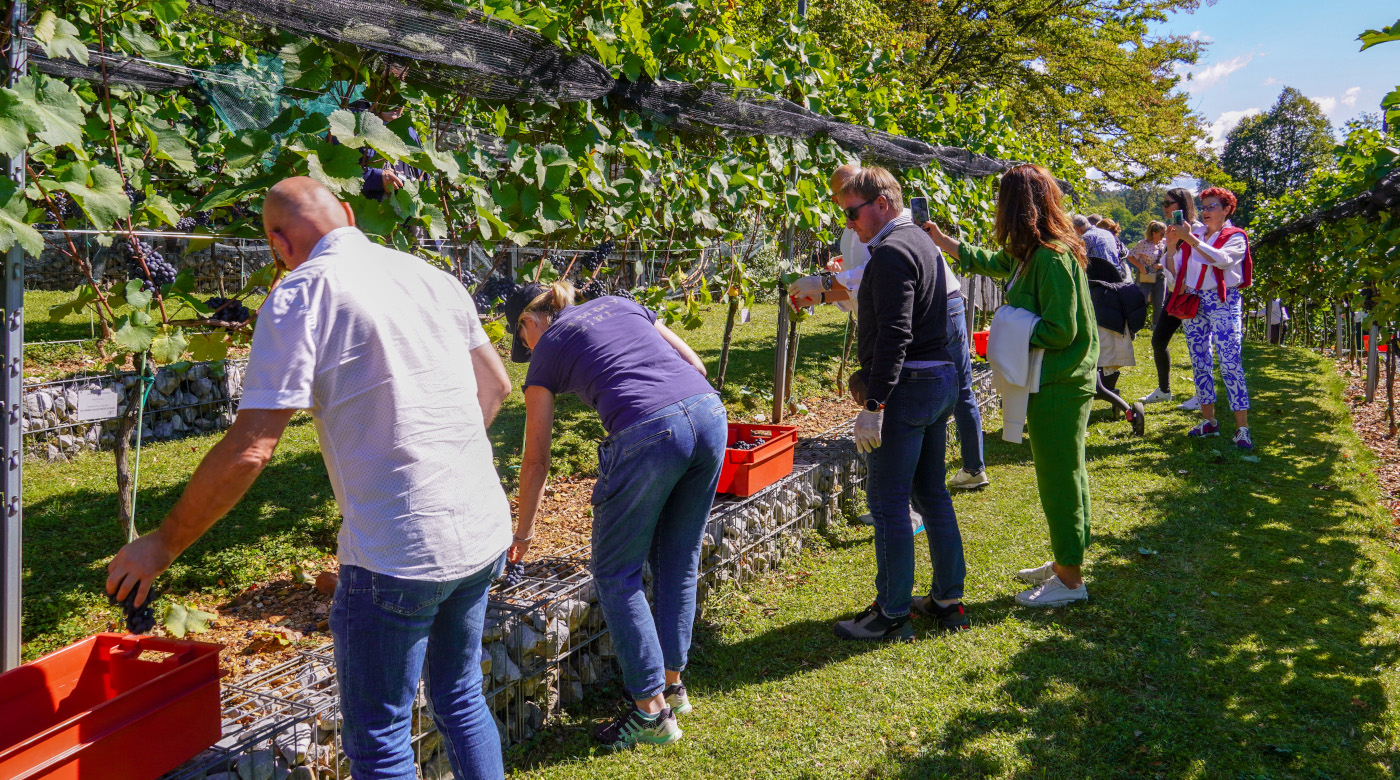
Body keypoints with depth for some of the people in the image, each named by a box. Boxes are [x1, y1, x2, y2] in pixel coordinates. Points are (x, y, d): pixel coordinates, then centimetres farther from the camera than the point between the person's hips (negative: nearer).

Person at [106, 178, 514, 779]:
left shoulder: (301, 294, -10)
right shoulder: (433, 278, 8)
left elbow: (249, 450, -14)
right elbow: (495, 386, 20)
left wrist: (164, 544, -2)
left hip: (399, 553, -7)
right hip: (484, 533, 7)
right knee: (460, 696, 25)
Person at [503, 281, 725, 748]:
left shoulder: (546, 351, 15)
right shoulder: (617, 304, 27)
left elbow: (536, 459, 19)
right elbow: (694, 363, 20)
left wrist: (524, 531, 31)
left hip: (648, 433, -6)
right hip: (711, 413, 6)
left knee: (616, 573, 12)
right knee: (678, 562, 22)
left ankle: (652, 711, 14)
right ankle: (672, 683, 33)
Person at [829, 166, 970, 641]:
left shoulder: (892, 252, -15)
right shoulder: (921, 243, 17)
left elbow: (894, 336, -23)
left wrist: (872, 405, -24)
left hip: (908, 386, -10)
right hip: (941, 379, 10)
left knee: (887, 500, -4)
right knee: (931, 493, 16)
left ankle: (892, 614, 2)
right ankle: (948, 600, 23)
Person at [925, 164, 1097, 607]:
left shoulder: (1052, 257, -22)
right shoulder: (1028, 253, 9)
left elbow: (1060, 331, -24)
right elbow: (990, 261, 29)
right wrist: (942, 241, 29)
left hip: (1059, 385, -10)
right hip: (1056, 382, 10)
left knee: (1060, 478, -1)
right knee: (1059, 475, 18)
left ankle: (1070, 580, 10)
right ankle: (1065, 562, 32)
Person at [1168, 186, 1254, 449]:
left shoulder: (1235, 237, 2)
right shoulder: (1195, 236, 16)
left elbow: (1221, 259, -19)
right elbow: (1175, 273, 14)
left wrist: (1189, 238, -19)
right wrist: (1172, 244, 2)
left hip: (1223, 302, -6)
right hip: (1194, 302, 6)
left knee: (1231, 365, -12)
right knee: (1200, 363, 7)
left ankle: (1242, 428, -12)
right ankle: (1208, 421, 16)